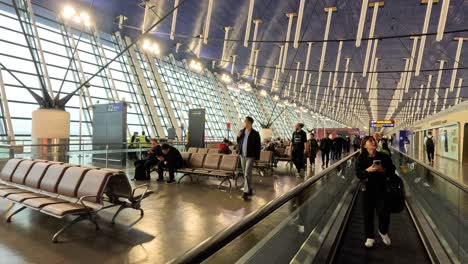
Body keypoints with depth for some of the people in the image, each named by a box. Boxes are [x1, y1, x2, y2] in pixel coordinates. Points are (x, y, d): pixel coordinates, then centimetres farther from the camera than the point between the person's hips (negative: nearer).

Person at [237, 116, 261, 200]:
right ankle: (249, 190, 26)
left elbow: (258, 146, -7)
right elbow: (239, 142, 17)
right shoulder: (242, 131, 7)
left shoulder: (255, 133, -9)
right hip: (242, 155, 6)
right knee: (245, 174, 13)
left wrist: (257, 158, -9)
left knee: (247, 174, -10)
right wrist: (238, 137, -3)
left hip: (250, 156, -6)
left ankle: (246, 192, -5)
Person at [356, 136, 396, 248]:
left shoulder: (384, 157, -1)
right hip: (367, 189, -1)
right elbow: (358, 174, -8)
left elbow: (392, 171, 2)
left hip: (381, 188, 1)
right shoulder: (361, 158, -4)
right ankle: (370, 237, 24)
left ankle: (383, 232, 32)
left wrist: (383, 170, -17)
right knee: (368, 213, 6)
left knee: (384, 212, 0)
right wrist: (368, 170, -25)